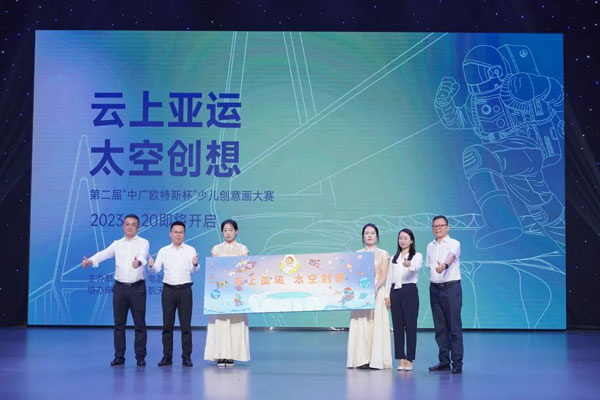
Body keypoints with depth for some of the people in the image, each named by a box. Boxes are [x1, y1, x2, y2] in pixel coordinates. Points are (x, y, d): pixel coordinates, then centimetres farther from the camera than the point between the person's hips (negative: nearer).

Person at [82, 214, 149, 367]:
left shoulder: (143, 243, 1)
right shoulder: (117, 244, 11)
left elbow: (143, 255, -21)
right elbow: (104, 254, -6)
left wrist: (138, 262, -45)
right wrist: (90, 261, -27)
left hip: (137, 287, -3)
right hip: (120, 287, 3)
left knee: (139, 323, 1)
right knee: (119, 323, 6)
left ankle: (140, 356, 10)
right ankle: (119, 356, 14)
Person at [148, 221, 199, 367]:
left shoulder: (190, 250, 5)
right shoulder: (163, 251, 9)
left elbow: (195, 270, -6)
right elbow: (157, 269, 3)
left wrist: (195, 264, -28)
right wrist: (151, 265, -19)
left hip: (185, 289, -1)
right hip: (168, 289, 2)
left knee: (186, 325, 0)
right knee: (167, 325, 3)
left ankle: (186, 356, 5)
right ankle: (167, 356, 9)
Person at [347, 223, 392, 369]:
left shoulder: (383, 254, 7)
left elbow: (384, 275, -1)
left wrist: (376, 288, -18)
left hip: (377, 291, -2)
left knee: (376, 323, -5)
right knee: (361, 324, -2)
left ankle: (376, 359, -3)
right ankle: (362, 359, 0)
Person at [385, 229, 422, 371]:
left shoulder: (417, 256, 0)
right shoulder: (394, 258, 16)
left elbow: (417, 267, -23)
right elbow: (389, 277, 16)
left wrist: (409, 265, -46)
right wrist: (387, 295, 7)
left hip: (410, 291, -5)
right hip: (395, 291, 5)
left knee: (410, 326, -4)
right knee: (397, 326, 4)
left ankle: (409, 359, 2)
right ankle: (401, 359, 9)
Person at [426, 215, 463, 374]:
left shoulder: (454, 243, -5)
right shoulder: (430, 246, 14)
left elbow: (451, 256, -26)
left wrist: (444, 265, -46)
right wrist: (433, 280, 7)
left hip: (451, 287, -6)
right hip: (434, 288, 6)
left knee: (454, 326, -6)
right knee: (439, 327, 8)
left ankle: (457, 363, -2)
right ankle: (444, 361, 15)